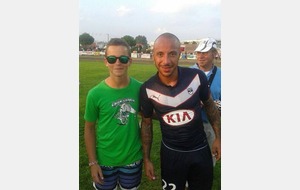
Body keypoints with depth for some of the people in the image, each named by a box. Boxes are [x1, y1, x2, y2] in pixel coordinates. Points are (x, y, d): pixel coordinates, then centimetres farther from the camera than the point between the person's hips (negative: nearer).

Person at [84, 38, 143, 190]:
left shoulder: (140, 89, -11)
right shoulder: (95, 94, -16)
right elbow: (89, 128, -6)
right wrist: (92, 162, -6)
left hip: (133, 157, 2)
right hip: (104, 160, -1)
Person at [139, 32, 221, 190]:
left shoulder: (197, 76, -17)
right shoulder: (147, 89, -16)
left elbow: (209, 106, 1)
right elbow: (146, 123, -2)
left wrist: (218, 137, 1)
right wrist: (146, 159, -1)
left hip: (200, 150, 1)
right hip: (171, 153, -1)